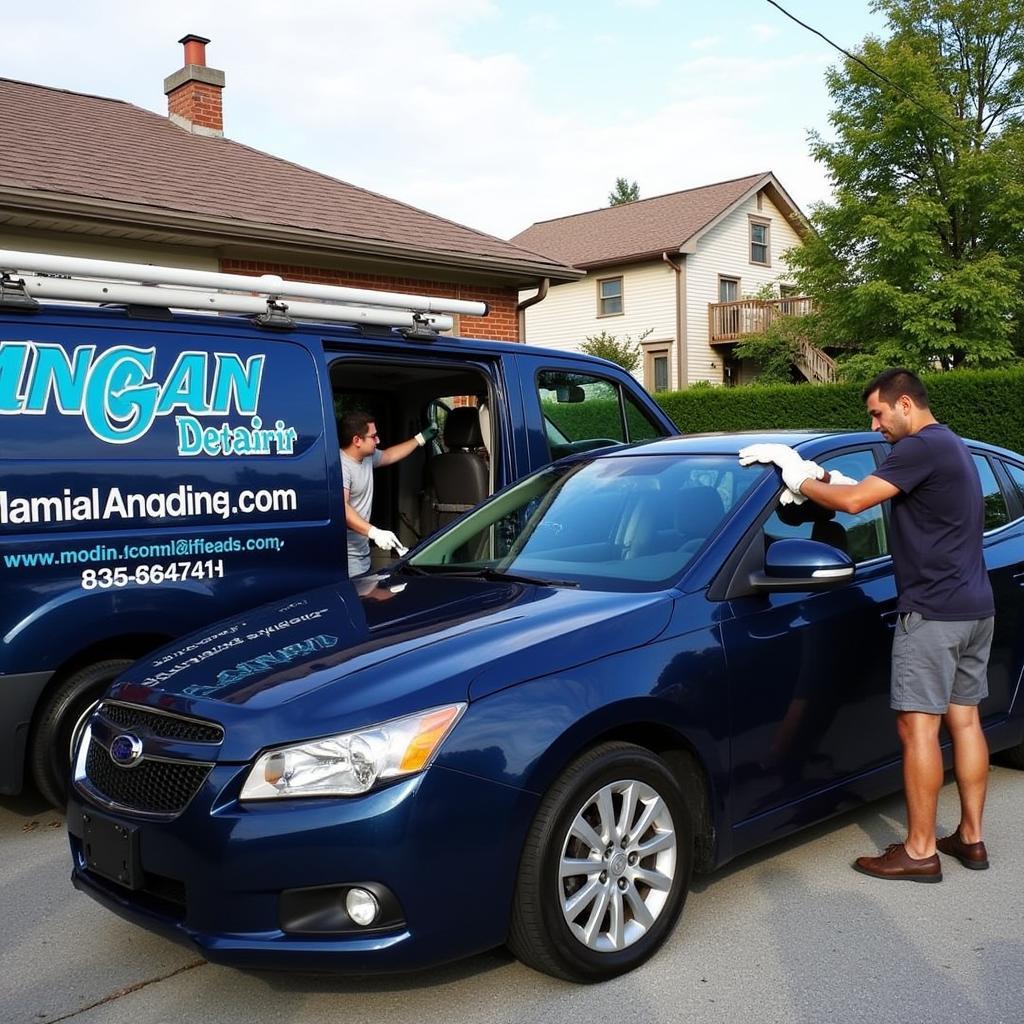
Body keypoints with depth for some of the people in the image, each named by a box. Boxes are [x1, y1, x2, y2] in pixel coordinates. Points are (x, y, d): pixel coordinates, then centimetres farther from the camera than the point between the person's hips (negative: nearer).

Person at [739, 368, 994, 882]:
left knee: (917, 726, -5)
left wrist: (799, 479, -7)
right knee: (964, 719, 13)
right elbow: (874, 494, 16)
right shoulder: (949, 446, 18)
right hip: (975, 608, 10)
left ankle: (919, 851, 0)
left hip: (934, 611, -10)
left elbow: (854, 500, -21)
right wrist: (822, 478, 5)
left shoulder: (922, 448, -15)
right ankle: (970, 838, 21)